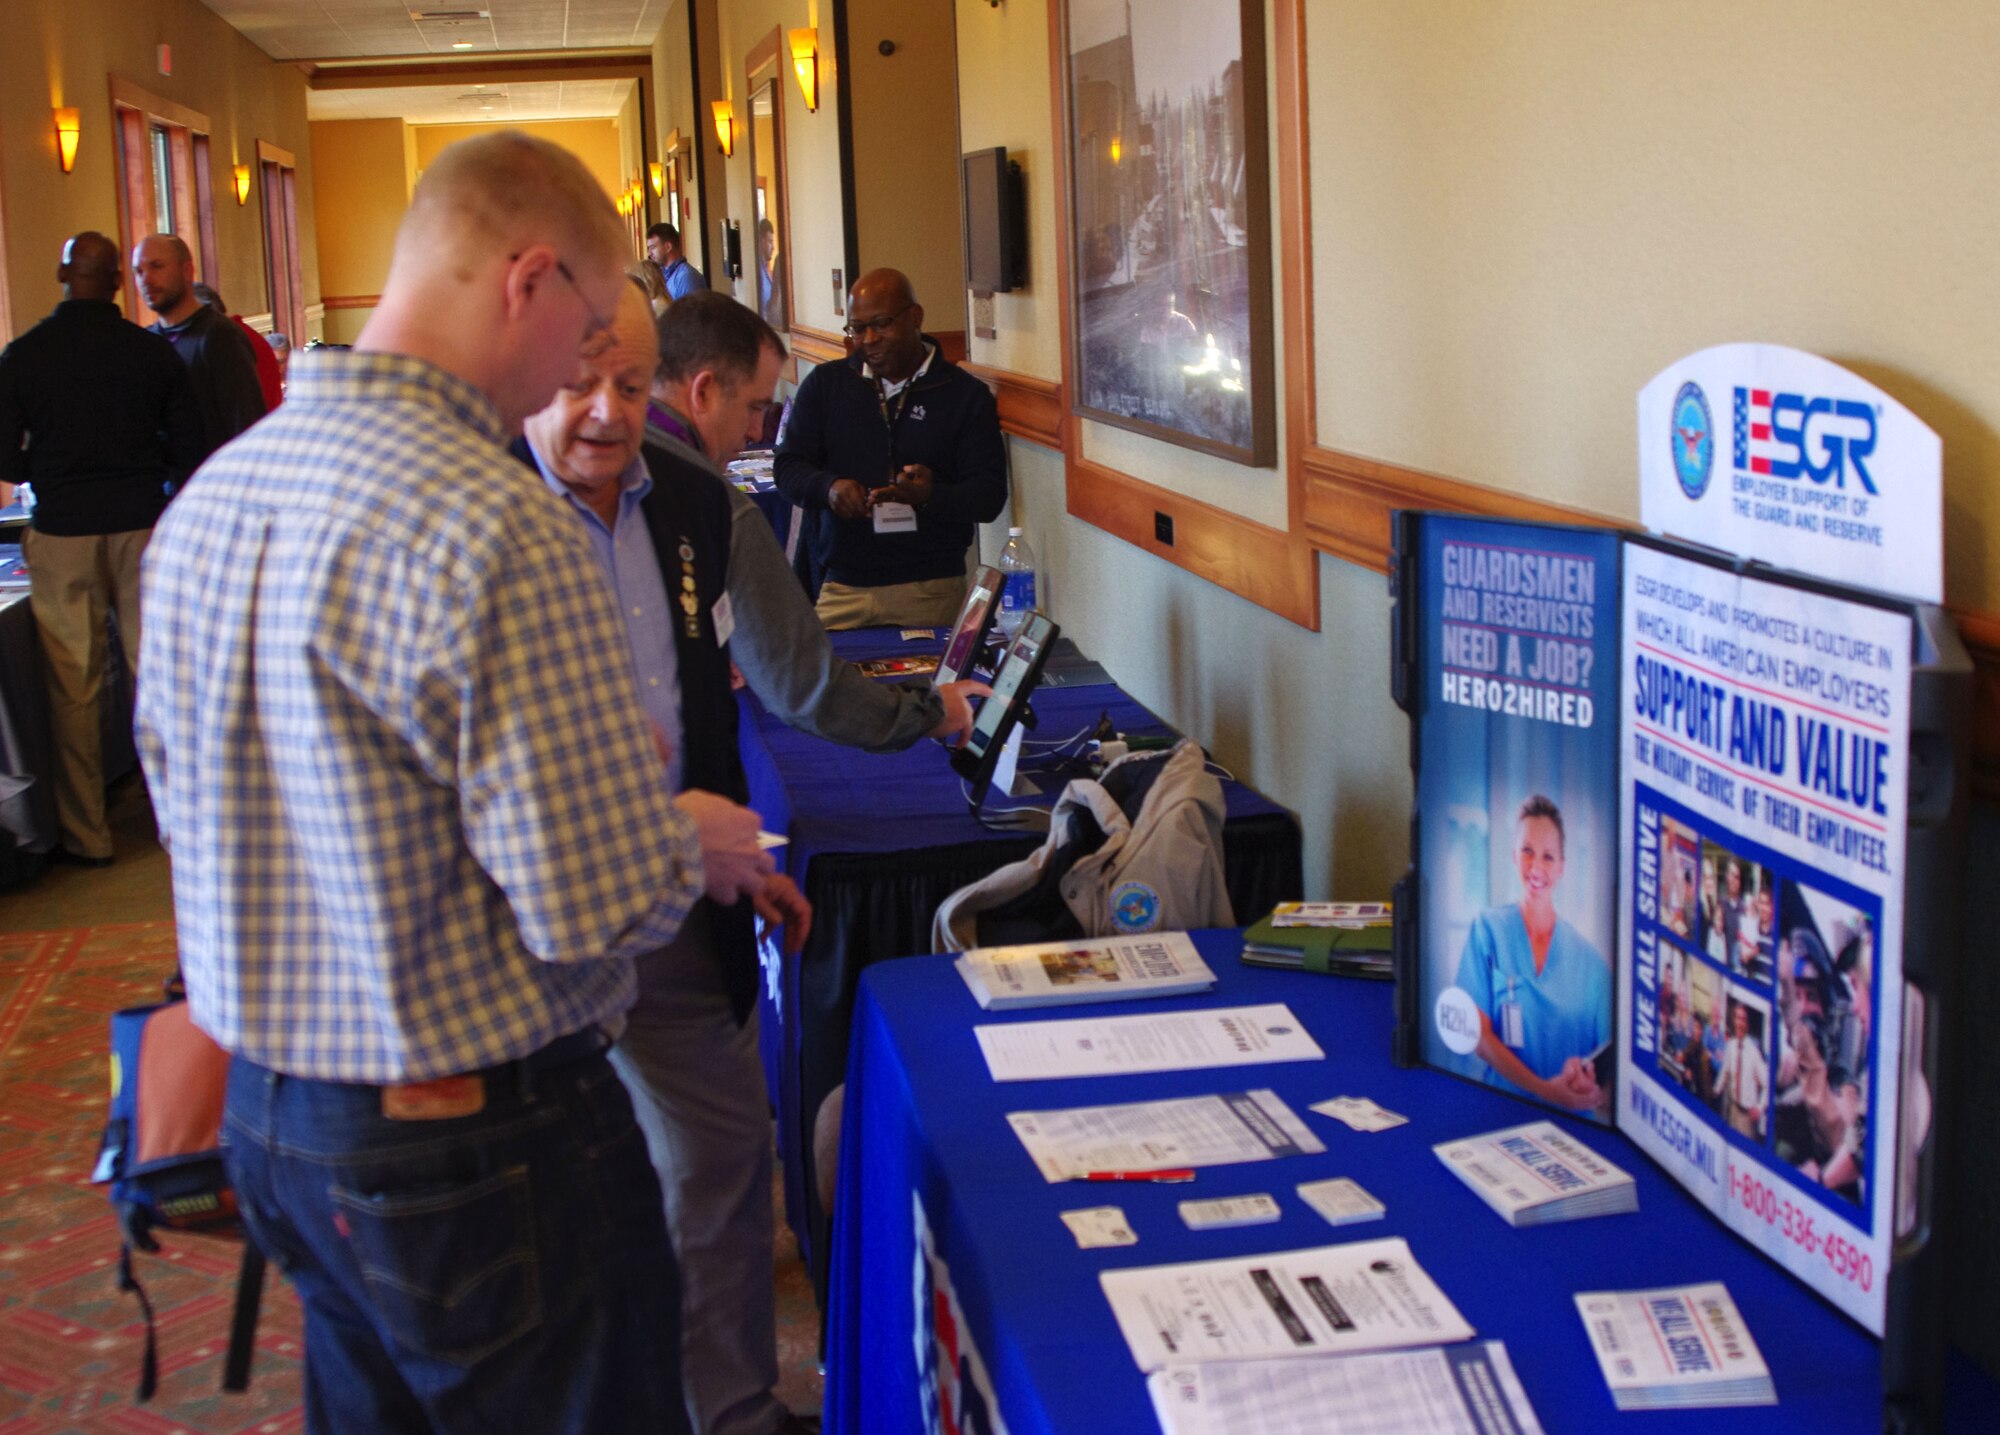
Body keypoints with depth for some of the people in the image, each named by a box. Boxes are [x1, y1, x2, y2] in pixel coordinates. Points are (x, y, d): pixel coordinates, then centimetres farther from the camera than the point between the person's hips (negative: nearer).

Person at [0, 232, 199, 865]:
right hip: (141, 525, 1)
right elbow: (186, 448, 1)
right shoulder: (151, 350, -3)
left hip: (61, 530, -1)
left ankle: (84, 833, 12)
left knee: (73, 686, 6)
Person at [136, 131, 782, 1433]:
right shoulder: (499, 528, -25)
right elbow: (599, 909, -25)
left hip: (266, 1117, 8)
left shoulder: (208, 497, 2)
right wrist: (694, 840, -2)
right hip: (480, 1151, -8)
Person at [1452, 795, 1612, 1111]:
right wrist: (1545, 1090, -15)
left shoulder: (1589, 961, 6)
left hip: (1572, 1120, 3)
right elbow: (1479, 1036, -2)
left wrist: (1591, 1086, -17)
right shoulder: (1487, 930, 3)